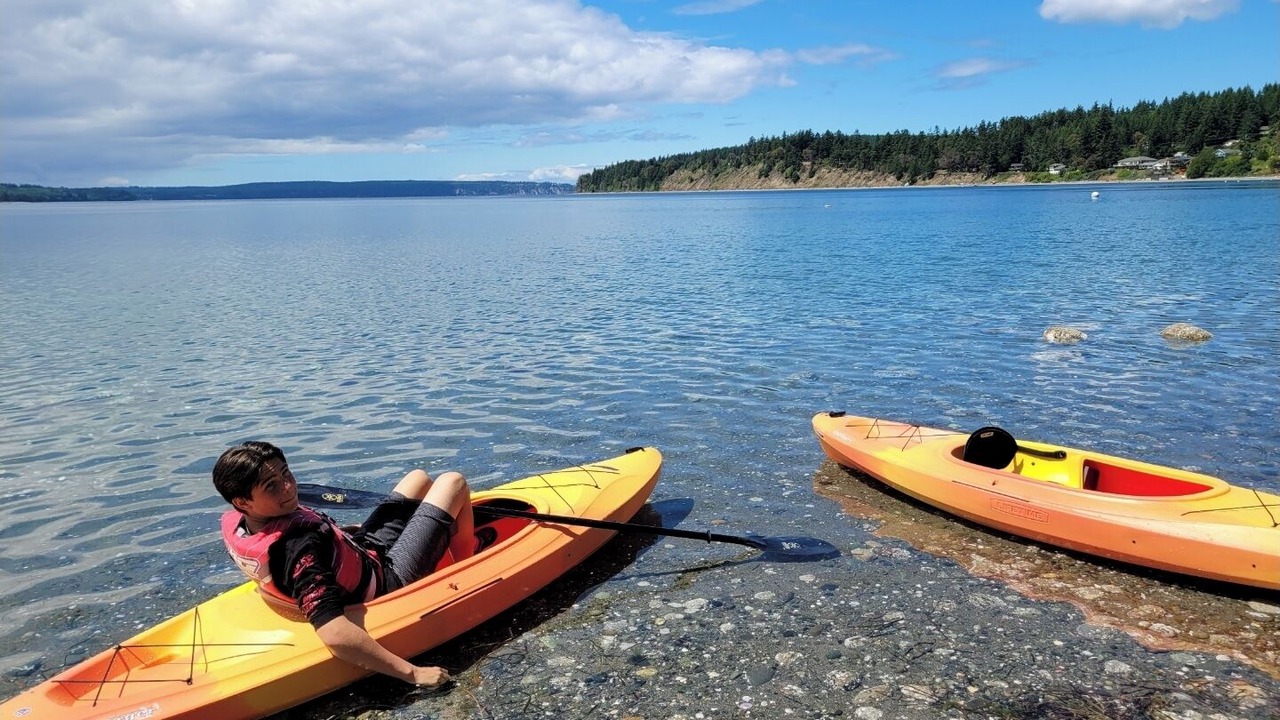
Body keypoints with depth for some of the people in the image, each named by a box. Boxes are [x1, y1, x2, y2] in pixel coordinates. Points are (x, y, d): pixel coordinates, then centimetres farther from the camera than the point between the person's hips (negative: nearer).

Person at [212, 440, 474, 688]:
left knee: (420, 477, 21)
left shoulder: (234, 525, -15)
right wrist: (411, 672, -43)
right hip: (388, 579, -8)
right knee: (453, 482, -1)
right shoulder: (300, 549, -41)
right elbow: (335, 634, -49)